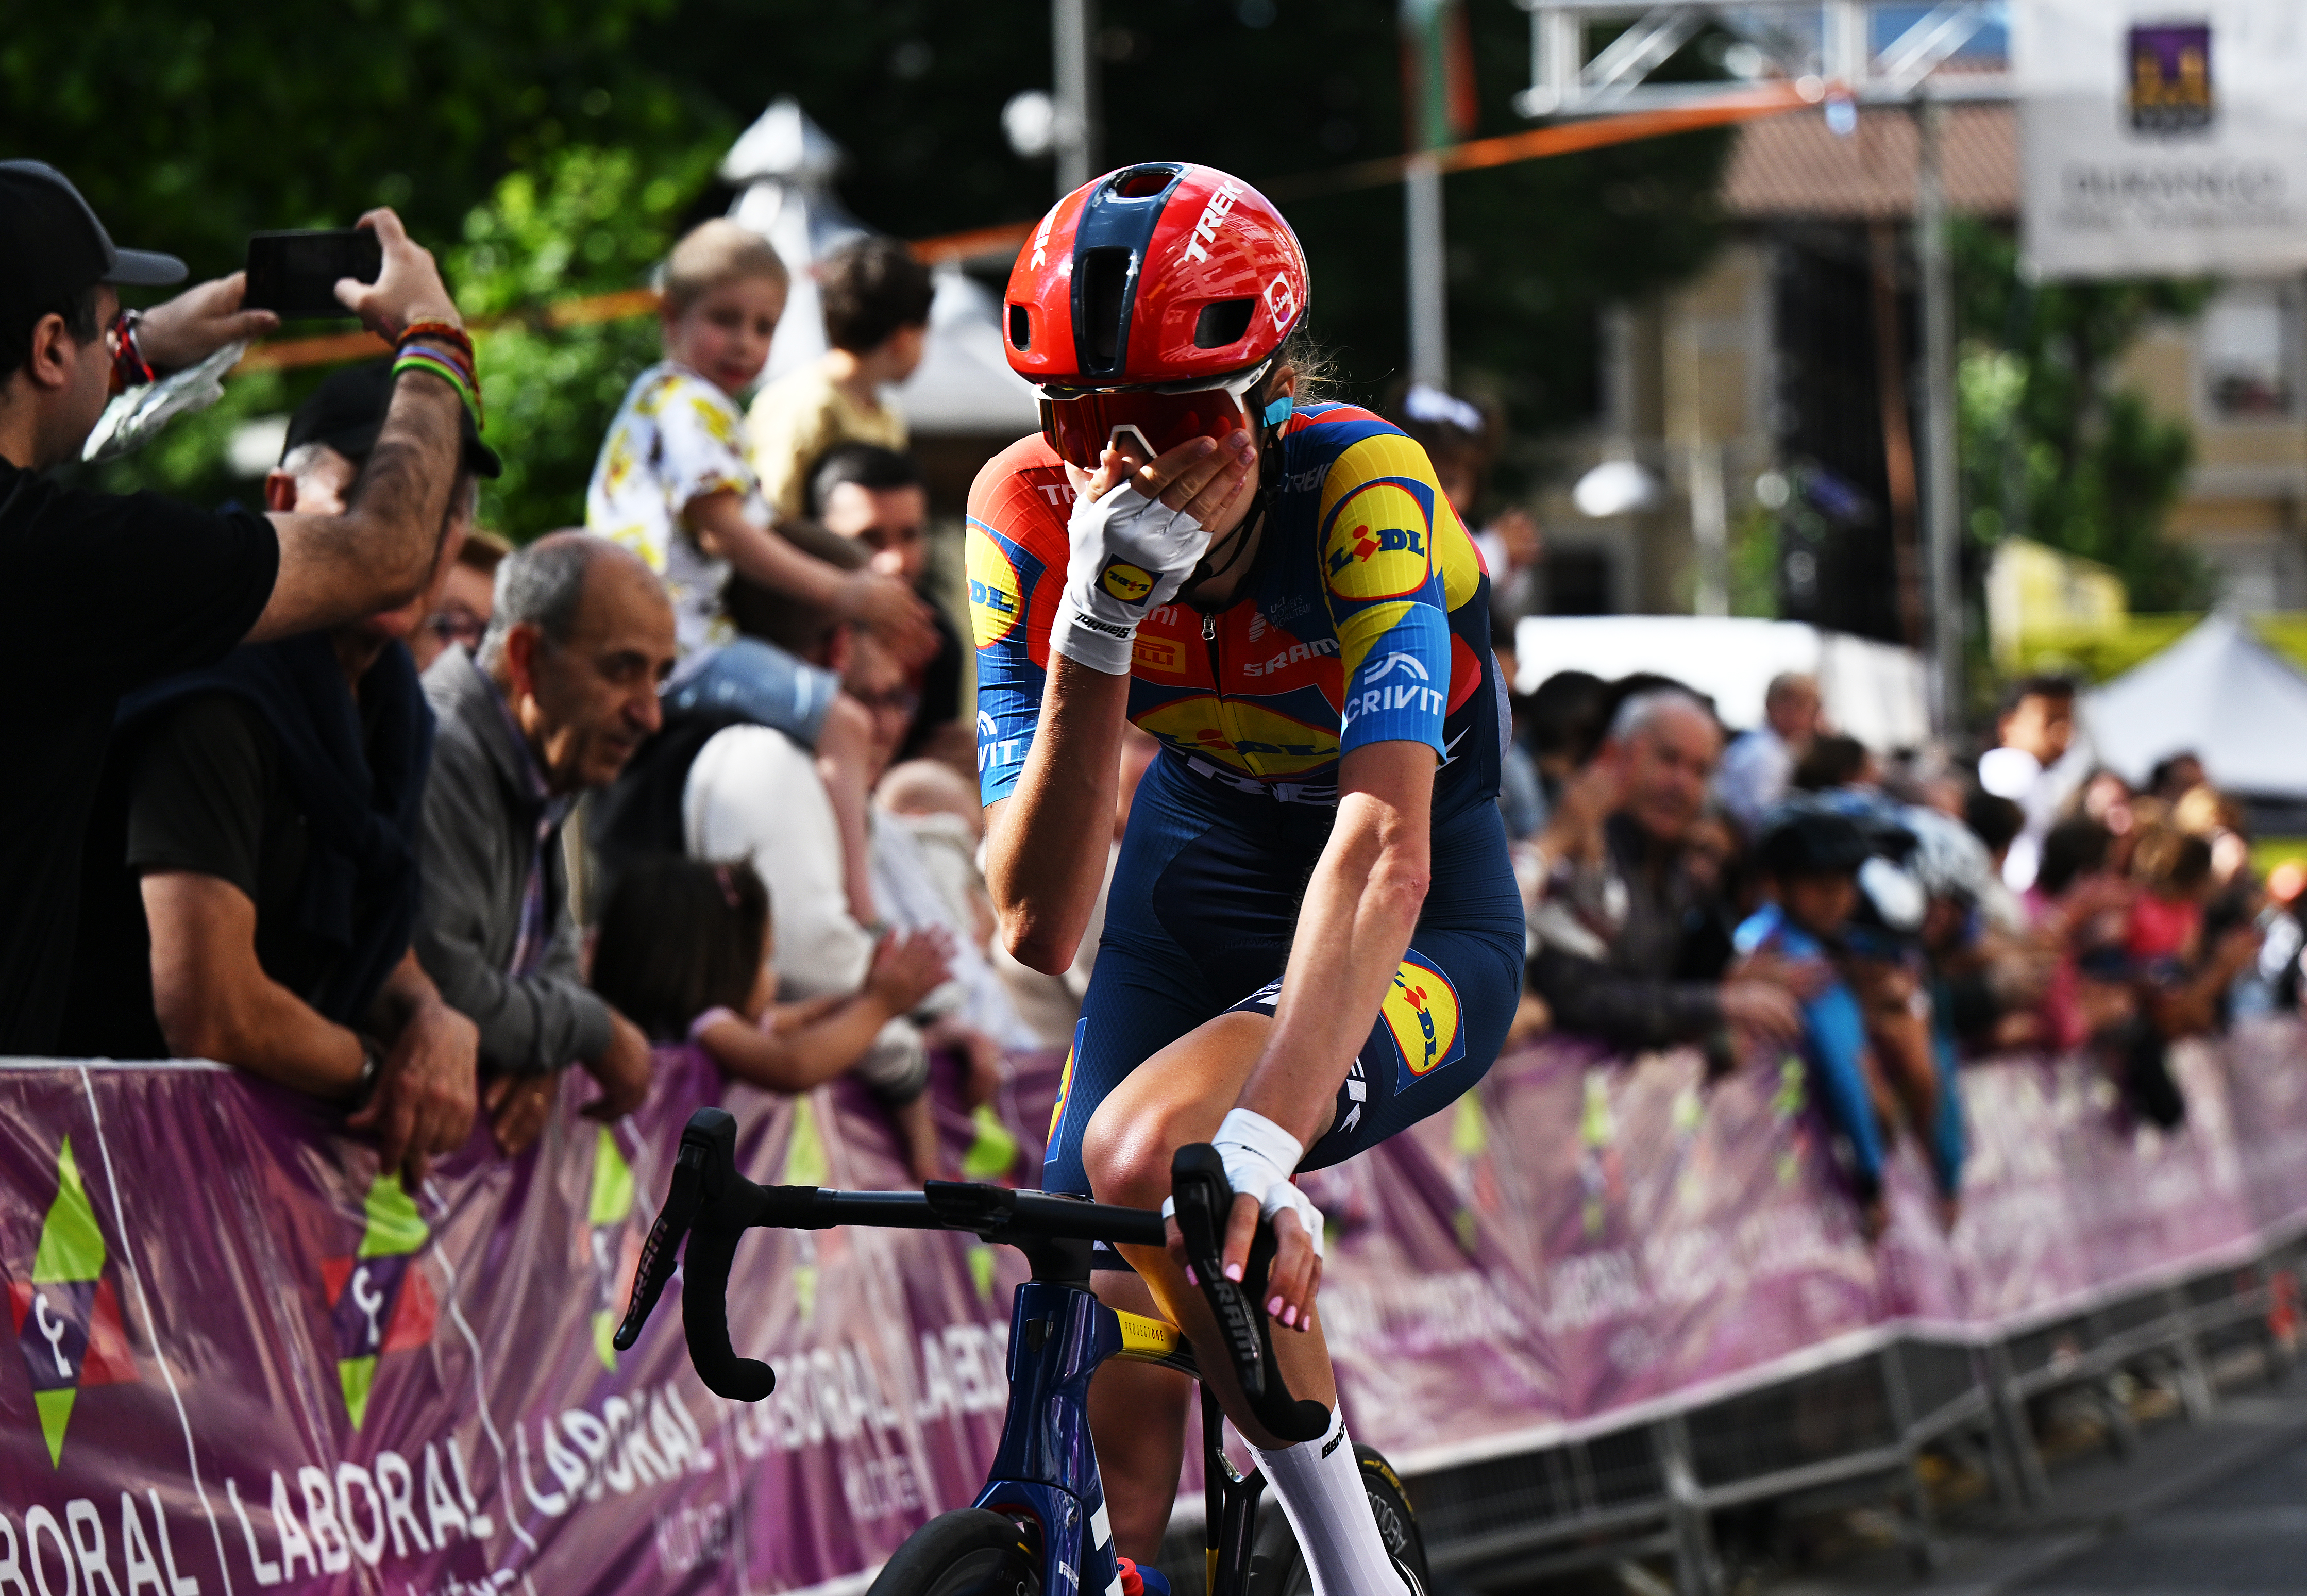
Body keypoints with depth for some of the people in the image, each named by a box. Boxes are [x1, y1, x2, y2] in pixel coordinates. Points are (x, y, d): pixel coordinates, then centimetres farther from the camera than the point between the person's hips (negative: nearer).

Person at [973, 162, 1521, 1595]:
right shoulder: (1034, 513, -19)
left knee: (1142, 1154, -33)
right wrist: (1098, 628, -38)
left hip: (1415, 942, -4)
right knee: (1110, 1472, -5)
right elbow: (1040, 926, -24)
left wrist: (1258, 1142, -56)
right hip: (1194, 909, 4)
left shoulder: (1365, 494, -29)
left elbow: (1383, 851, -43)